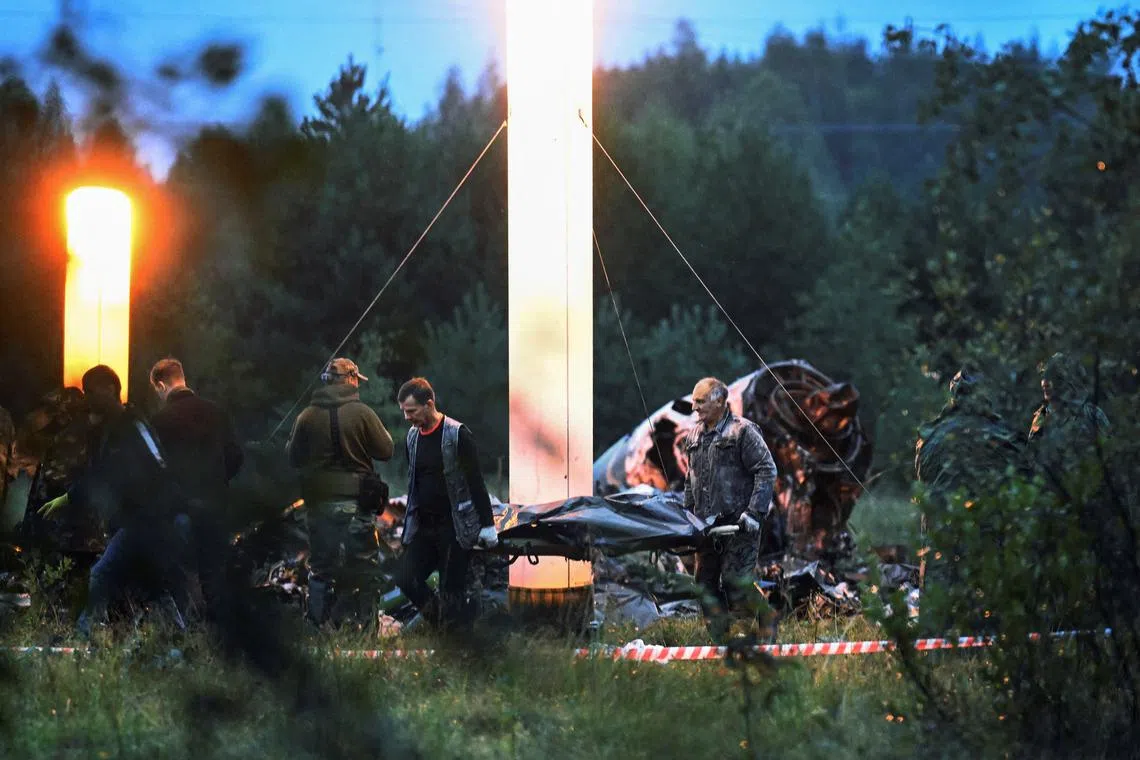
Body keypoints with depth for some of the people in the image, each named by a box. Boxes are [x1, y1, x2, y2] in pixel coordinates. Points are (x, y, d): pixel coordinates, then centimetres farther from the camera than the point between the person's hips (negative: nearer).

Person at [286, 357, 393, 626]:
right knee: (362, 568, 3)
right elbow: (386, 450, -2)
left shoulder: (307, 416, 1)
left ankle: (318, 625, 9)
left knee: (321, 567, 10)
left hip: (318, 502, 3)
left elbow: (293, 458, 8)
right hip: (355, 501, -3)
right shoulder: (362, 413, -8)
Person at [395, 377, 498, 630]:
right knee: (406, 579, -4)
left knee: (452, 590, -6)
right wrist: (409, 521, 19)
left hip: (454, 528, -6)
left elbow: (476, 482, -11)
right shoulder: (413, 436, 9)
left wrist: (487, 524, -12)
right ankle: (441, 621, 13)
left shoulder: (457, 434, -11)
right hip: (423, 527, 6)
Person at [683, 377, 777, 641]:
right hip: (706, 526, 7)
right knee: (706, 581, 8)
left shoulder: (742, 431, -8)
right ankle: (717, 636, 16)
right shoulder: (695, 436, 15)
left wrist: (754, 513, -16)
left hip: (738, 524, -7)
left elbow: (767, 471, -11)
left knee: (736, 582, -10)